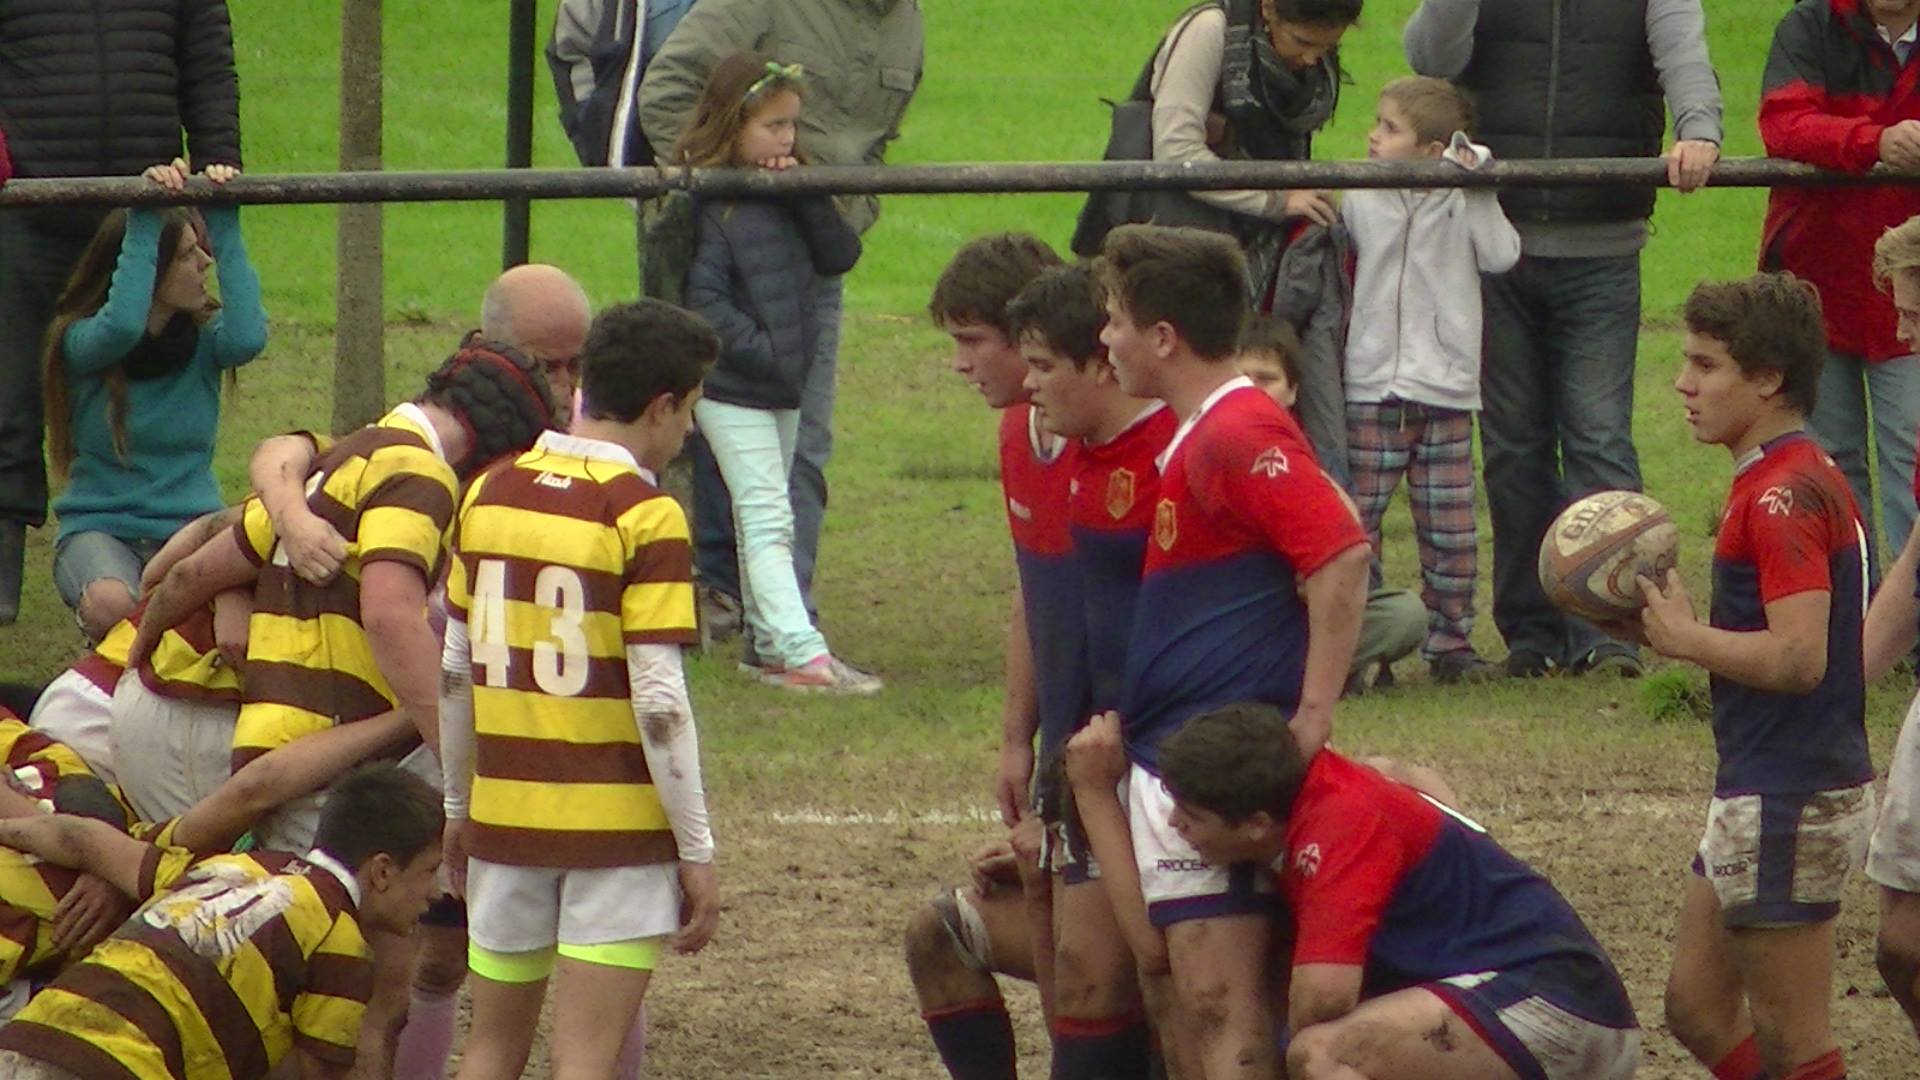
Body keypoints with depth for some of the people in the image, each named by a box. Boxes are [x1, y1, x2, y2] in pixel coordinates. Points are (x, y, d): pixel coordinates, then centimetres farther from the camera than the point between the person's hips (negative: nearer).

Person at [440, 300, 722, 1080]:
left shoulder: (490, 493, 6)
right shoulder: (645, 516, -12)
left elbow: (453, 672, 11)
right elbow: (657, 700, -15)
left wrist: (458, 806, 22)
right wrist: (696, 851, -9)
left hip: (505, 812, 5)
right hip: (616, 821, -5)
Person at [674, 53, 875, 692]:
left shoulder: (787, 192, 10)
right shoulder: (706, 202, -15)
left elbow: (841, 255, 3)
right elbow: (701, 297, -20)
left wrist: (805, 196, -10)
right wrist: (760, 350, -23)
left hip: (785, 384, 8)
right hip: (730, 387, -8)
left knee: (765, 517, 16)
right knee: (768, 518, -11)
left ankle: (768, 644, 23)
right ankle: (802, 652, -18)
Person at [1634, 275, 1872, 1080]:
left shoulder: (1784, 498, -19)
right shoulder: (1794, 479, 14)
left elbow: (1798, 656, -27)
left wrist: (1684, 638, -14)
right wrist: (1674, 623, 5)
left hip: (1789, 802, -11)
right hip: (1762, 794, 11)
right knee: (1697, 1008, 16)